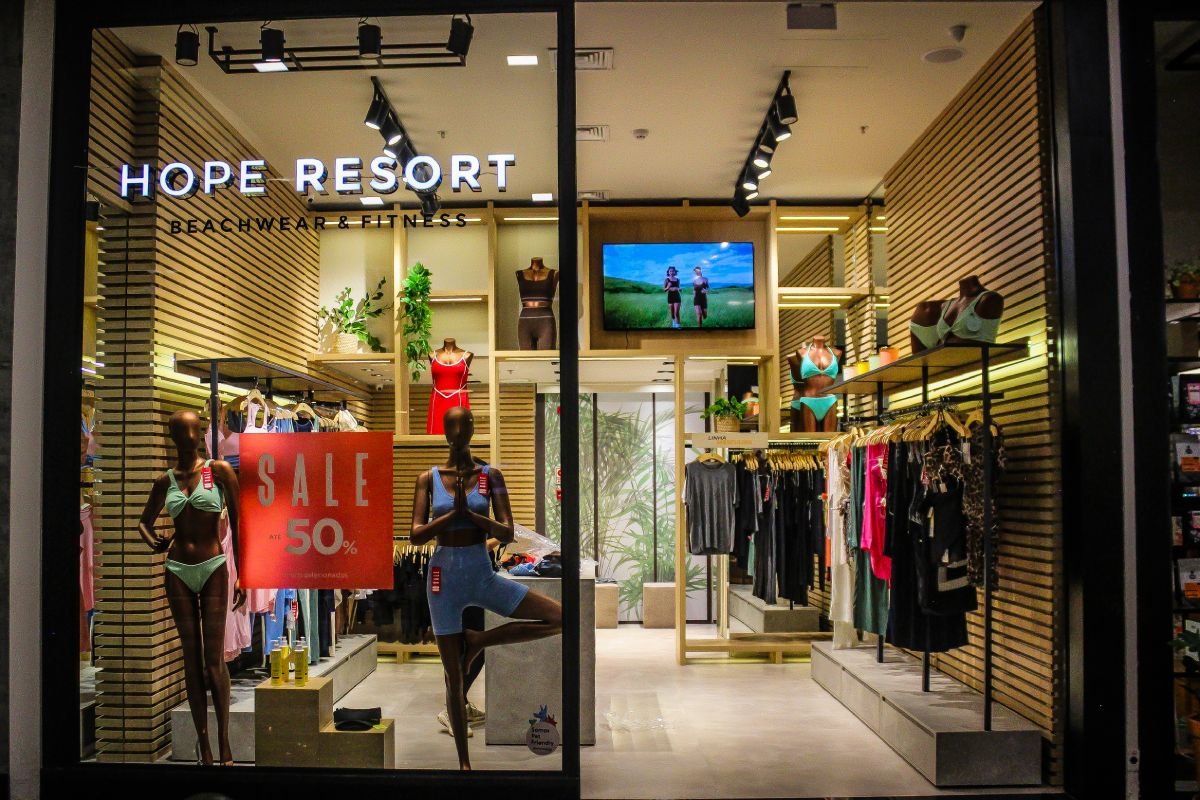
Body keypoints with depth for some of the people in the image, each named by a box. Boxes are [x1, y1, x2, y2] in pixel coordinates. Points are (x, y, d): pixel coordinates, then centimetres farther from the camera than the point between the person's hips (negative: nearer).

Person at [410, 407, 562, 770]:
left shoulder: (490, 476, 0)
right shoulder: (429, 478, 0)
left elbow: (507, 533, -6)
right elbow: (416, 535, -7)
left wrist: (469, 513, -20)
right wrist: (453, 512, -17)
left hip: (482, 574, 1)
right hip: (445, 577, -1)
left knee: (560, 618, -13)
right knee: (455, 679, 4)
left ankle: (477, 640, 1)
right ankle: (464, 761, 22)